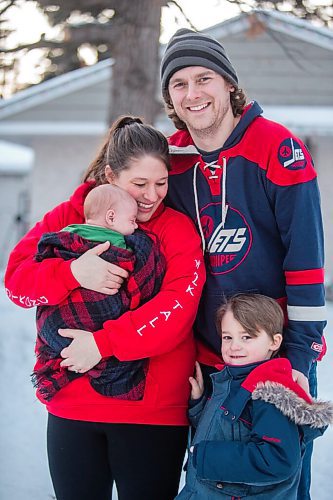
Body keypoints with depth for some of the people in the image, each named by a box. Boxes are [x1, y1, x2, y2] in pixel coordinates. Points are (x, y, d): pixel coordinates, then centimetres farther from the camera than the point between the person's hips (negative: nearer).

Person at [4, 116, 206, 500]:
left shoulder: (177, 229, -2)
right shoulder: (67, 217, 5)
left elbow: (181, 304, -16)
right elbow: (16, 279, -4)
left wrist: (104, 342, -23)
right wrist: (73, 273, -24)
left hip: (152, 412, -2)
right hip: (70, 406, 2)